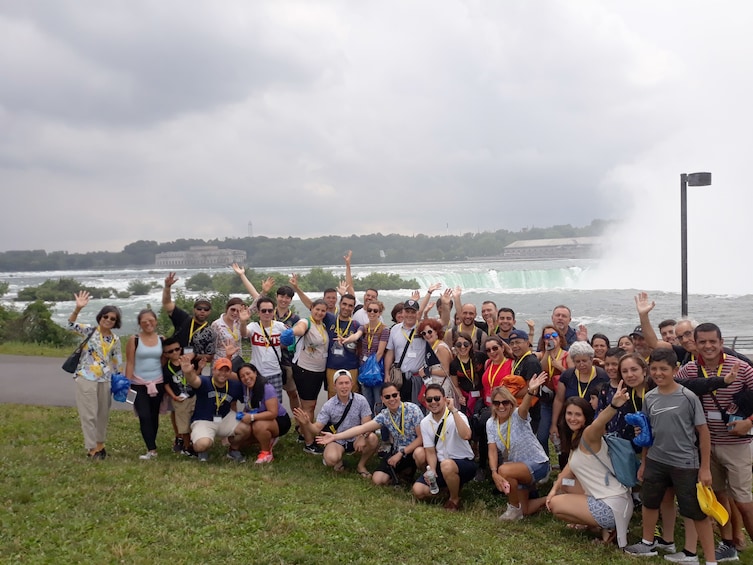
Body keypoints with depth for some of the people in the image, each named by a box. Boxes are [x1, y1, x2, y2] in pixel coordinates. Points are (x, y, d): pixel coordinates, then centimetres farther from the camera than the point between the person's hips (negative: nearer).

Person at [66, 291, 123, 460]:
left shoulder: (115, 340, 7)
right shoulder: (90, 330, -4)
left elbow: (117, 362, 13)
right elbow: (71, 325, -20)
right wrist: (78, 309, -36)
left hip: (105, 380, 4)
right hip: (86, 378, -4)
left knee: (103, 413, 13)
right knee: (89, 414, -1)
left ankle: (100, 443, 29)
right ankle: (92, 447, 9)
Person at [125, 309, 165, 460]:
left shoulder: (162, 340, 4)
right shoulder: (134, 340, -3)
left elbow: (165, 362, 7)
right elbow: (130, 363, -4)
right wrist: (127, 385, -7)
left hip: (158, 384, 3)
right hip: (139, 385, -2)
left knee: (154, 416, 9)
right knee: (144, 416, -11)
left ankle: (151, 447, 21)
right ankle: (152, 449, -11)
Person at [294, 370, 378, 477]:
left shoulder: (360, 400, -11)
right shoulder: (329, 406, -8)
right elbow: (317, 429, -9)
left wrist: (363, 437, -35)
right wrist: (307, 423, -31)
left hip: (356, 439, 1)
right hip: (337, 441, -1)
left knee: (373, 439, -30)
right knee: (331, 459, -32)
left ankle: (361, 465, -1)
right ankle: (339, 460, 9)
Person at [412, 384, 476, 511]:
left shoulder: (457, 416, -16)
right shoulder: (425, 423, 0)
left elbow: (466, 436, -37)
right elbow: (431, 452, 0)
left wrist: (453, 410, -36)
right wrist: (432, 472, -19)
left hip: (464, 463, -5)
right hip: (440, 466, 5)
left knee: (447, 465, -39)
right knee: (418, 490, -13)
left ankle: (455, 499, -9)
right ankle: (453, 485, 12)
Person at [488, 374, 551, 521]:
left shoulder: (518, 416, -19)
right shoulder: (491, 423, -5)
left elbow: (524, 406, -44)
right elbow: (492, 451, -12)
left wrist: (531, 391, -67)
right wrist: (494, 473, -30)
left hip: (537, 464, -7)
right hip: (517, 468, 7)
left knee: (504, 470, -33)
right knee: (523, 511, 10)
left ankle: (514, 508, -9)